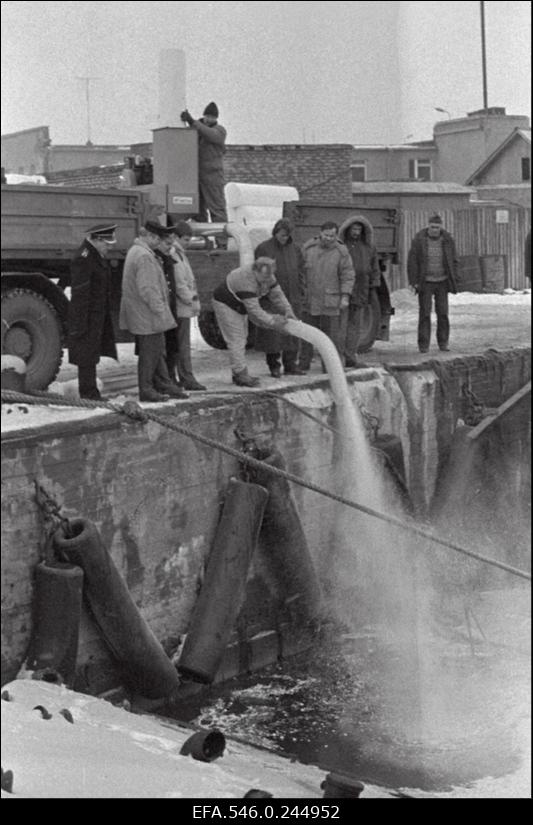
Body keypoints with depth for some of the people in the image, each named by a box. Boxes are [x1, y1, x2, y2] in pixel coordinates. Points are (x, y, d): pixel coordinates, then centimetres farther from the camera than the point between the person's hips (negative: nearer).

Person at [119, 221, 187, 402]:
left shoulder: (135, 251, 15)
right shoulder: (144, 256, -21)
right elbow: (147, 289, -24)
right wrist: (159, 310, -20)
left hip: (143, 315, 11)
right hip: (147, 316, -11)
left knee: (157, 350, 16)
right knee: (150, 352, -1)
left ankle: (164, 385, 23)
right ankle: (146, 390, 7)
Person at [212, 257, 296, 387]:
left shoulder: (267, 275, -12)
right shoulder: (246, 281, -37)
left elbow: (277, 294, -7)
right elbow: (254, 310, -36)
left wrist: (288, 311, -21)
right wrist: (273, 322, -33)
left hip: (238, 306, 9)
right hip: (225, 304, -9)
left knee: (241, 339, 11)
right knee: (236, 339, -12)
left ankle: (238, 375, 15)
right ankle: (241, 375, -13)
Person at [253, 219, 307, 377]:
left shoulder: (295, 249, 11)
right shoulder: (263, 249, -3)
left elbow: (300, 271, 14)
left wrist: (300, 292, 7)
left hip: (292, 298, 4)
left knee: (292, 331, 6)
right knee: (272, 333, -2)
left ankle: (290, 365, 13)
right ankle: (274, 366, 6)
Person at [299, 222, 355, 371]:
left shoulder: (341, 252, -3)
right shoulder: (308, 248, 5)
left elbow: (348, 276, -3)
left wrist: (345, 296, -11)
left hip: (331, 303, -3)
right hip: (309, 301, 3)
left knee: (333, 334, -1)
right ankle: (303, 364, 19)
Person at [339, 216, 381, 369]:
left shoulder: (368, 247, 13)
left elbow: (374, 267, 20)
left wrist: (373, 284, 10)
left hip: (360, 292, 5)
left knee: (356, 325, 7)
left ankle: (351, 357, 13)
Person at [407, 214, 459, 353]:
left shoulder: (447, 240, -3)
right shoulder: (419, 240, -10)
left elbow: (453, 261, 4)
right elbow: (412, 261, -7)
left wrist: (454, 281, -1)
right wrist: (414, 281, -11)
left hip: (442, 282, 2)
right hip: (425, 283, -2)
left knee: (443, 313, 1)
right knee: (425, 313, -4)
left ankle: (443, 342, 11)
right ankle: (423, 344, 1)